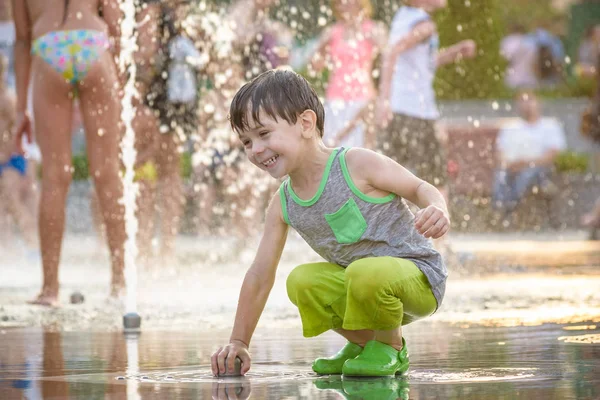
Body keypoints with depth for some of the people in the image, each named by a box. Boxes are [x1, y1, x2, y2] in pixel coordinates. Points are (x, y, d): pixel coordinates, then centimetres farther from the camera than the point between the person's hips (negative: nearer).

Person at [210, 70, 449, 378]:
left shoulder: (356, 164, -18)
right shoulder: (282, 205, 0)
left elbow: (420, 188, -9)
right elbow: (260, 275, 4)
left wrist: (438, 210, -33)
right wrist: (239, 342, 3)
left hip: (418, 276, -6)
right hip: (362, 283, 7)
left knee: (366, 273, -35)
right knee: (301, 282, -11)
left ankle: (390, 346, -5)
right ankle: (363, 341, 10)